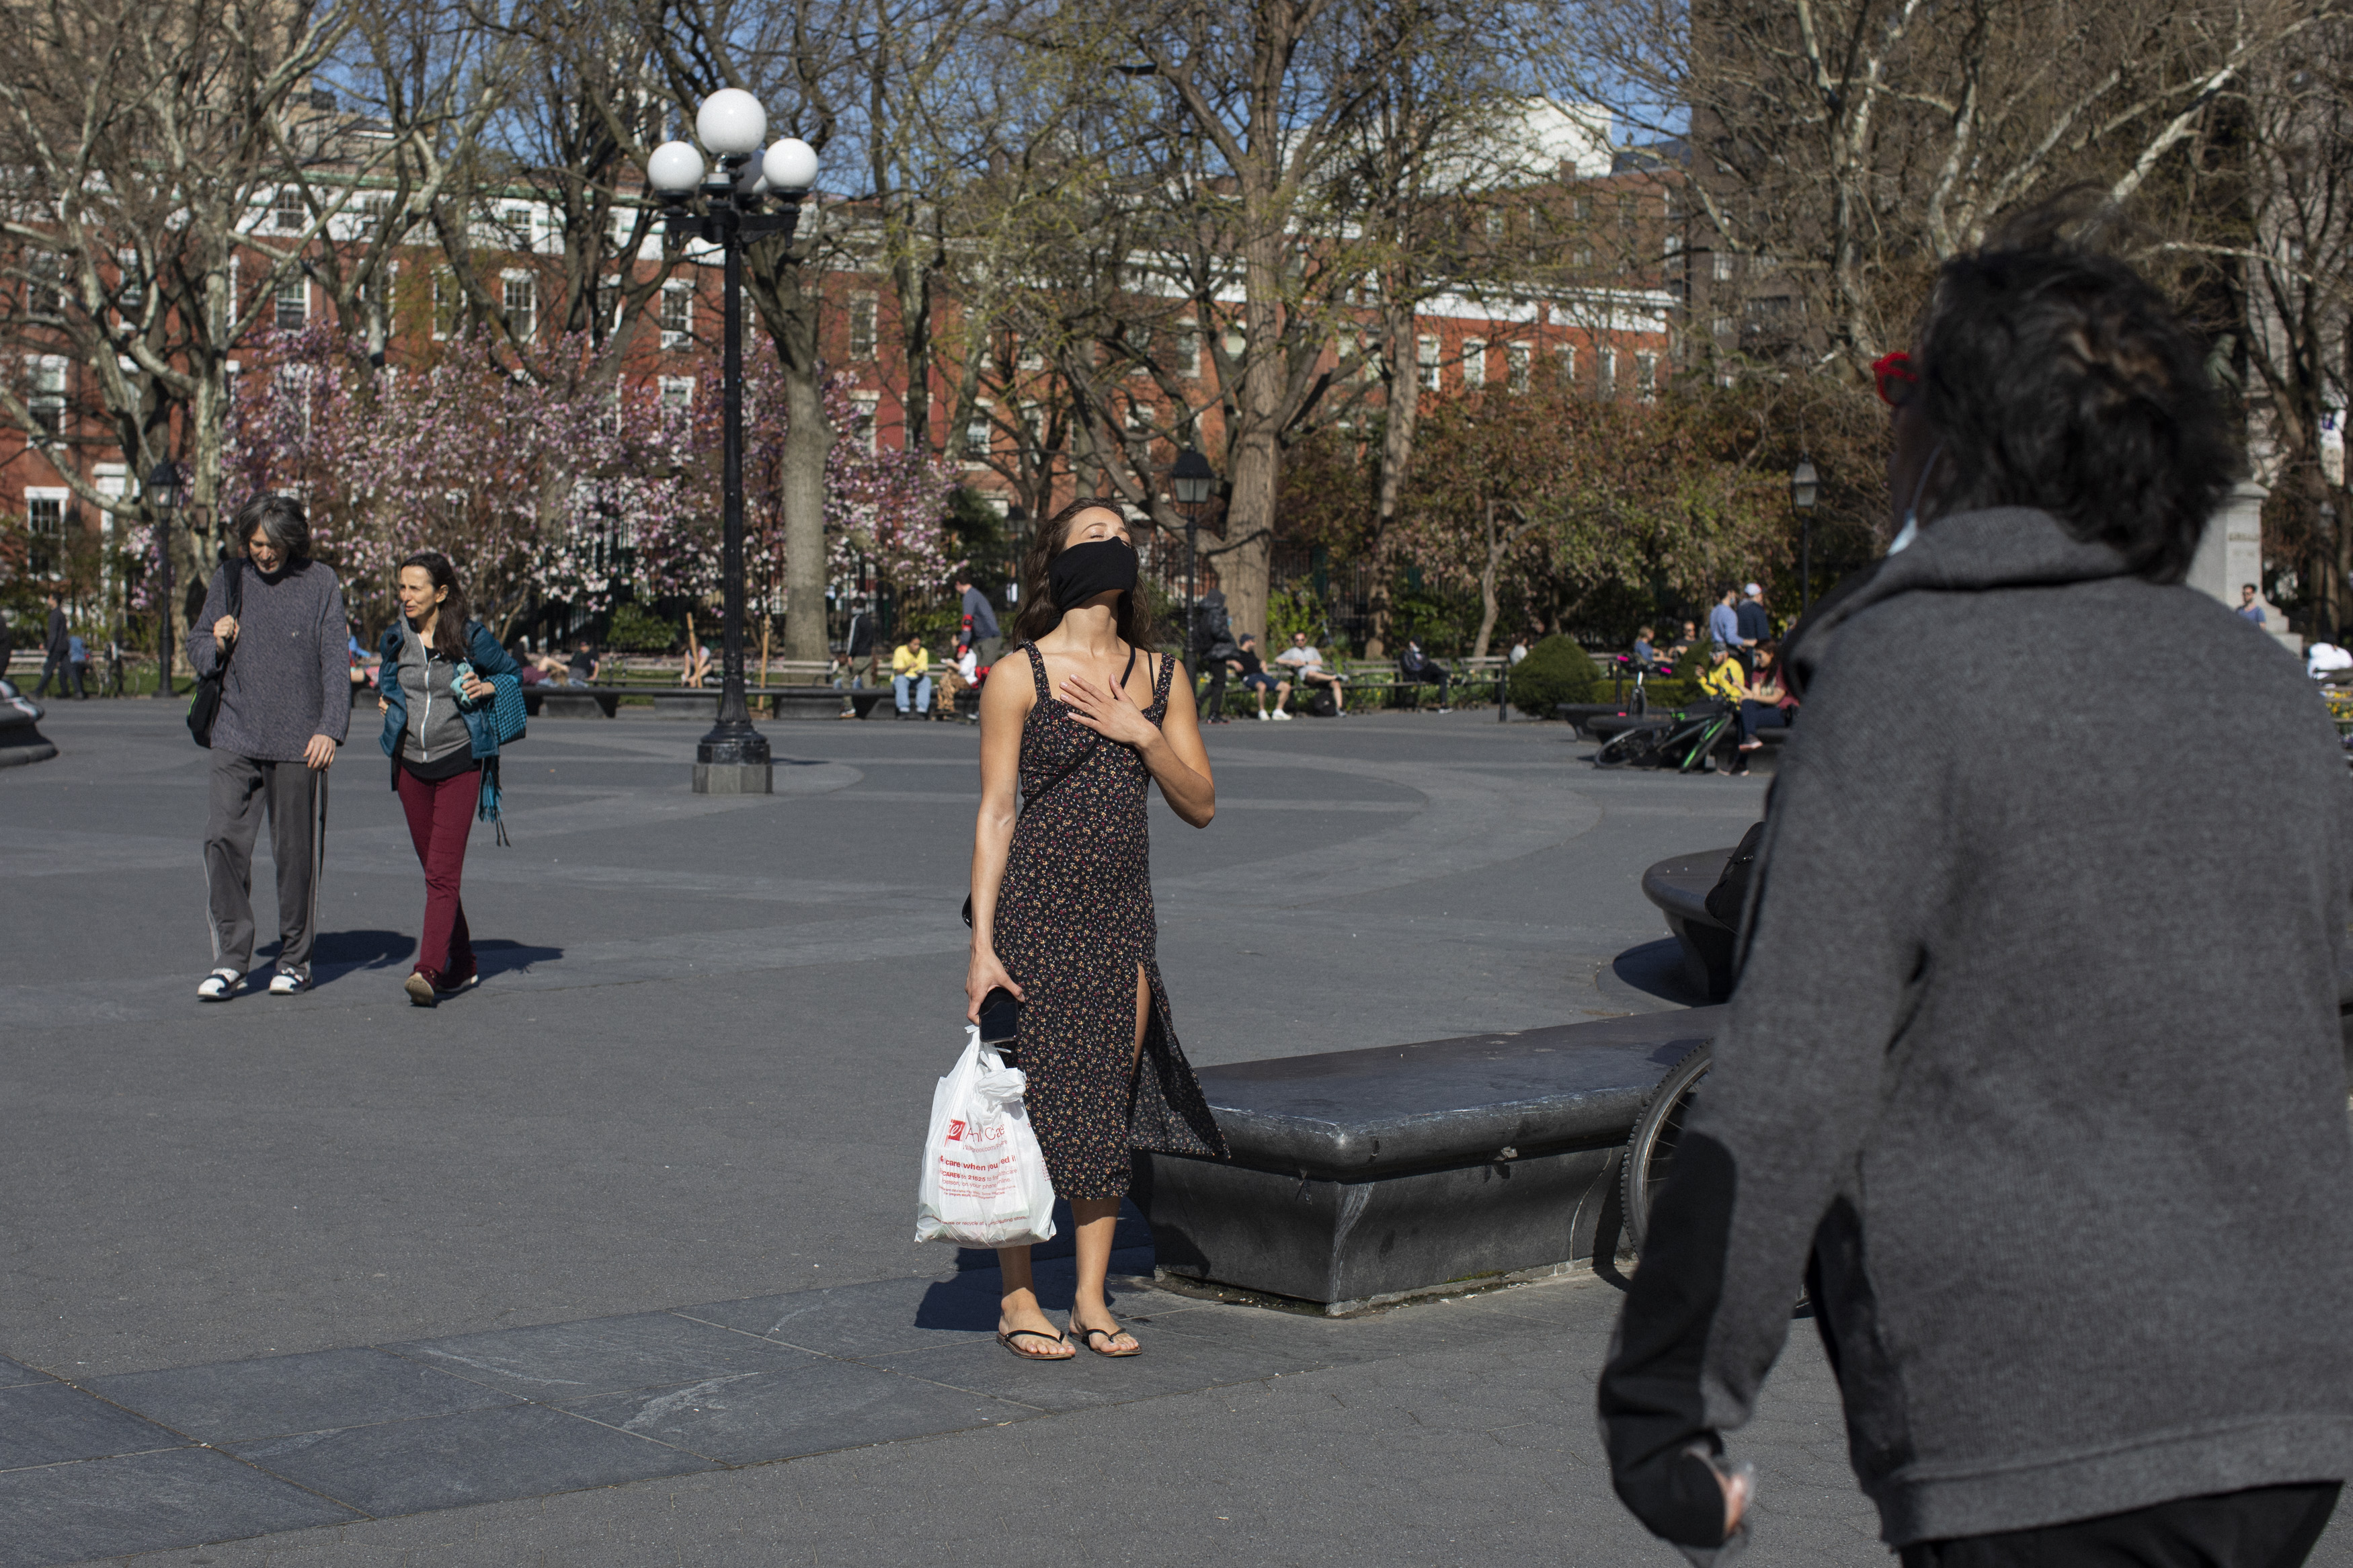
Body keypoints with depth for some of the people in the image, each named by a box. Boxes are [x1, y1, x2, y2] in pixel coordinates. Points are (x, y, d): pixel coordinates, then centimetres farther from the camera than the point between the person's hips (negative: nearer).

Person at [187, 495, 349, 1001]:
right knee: (223, 840, -9)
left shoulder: (320, 583, 0)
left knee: (296, 851, 3)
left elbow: (335, 661, -3)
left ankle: (295, 959, 16)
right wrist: (216, 644, -7)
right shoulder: (229, 579, 8)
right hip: (236, 738, 2)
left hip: (299, 743, -2)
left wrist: (331, 729, -13)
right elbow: (197, 650, 17)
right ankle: (230, 959, -3)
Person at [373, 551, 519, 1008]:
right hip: (411, 764, 5)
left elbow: (512, 672, 8)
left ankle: (429, 971, -20)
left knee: (442, 872, -13)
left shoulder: (471, 636, -7)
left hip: (460, 764, -5)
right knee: (434, 869, 11)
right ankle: (461, 965, 25)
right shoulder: (396, 637, 4)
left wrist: (487, 687, -11)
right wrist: (387, 699, 5)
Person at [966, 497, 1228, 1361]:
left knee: (1106, 1103, 8)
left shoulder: (1161, 676, 8)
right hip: (1035, 909, -4)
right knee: (1026, 1102, 1)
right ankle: (1018, 1298, 13)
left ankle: (1091, 1297, 19)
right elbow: (995, 813, -6)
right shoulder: (1019, 678, -5)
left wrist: (1141, 734, -9)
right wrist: (982, 943, -10)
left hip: (1123, 916, 5)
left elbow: (1201, 805, 7)